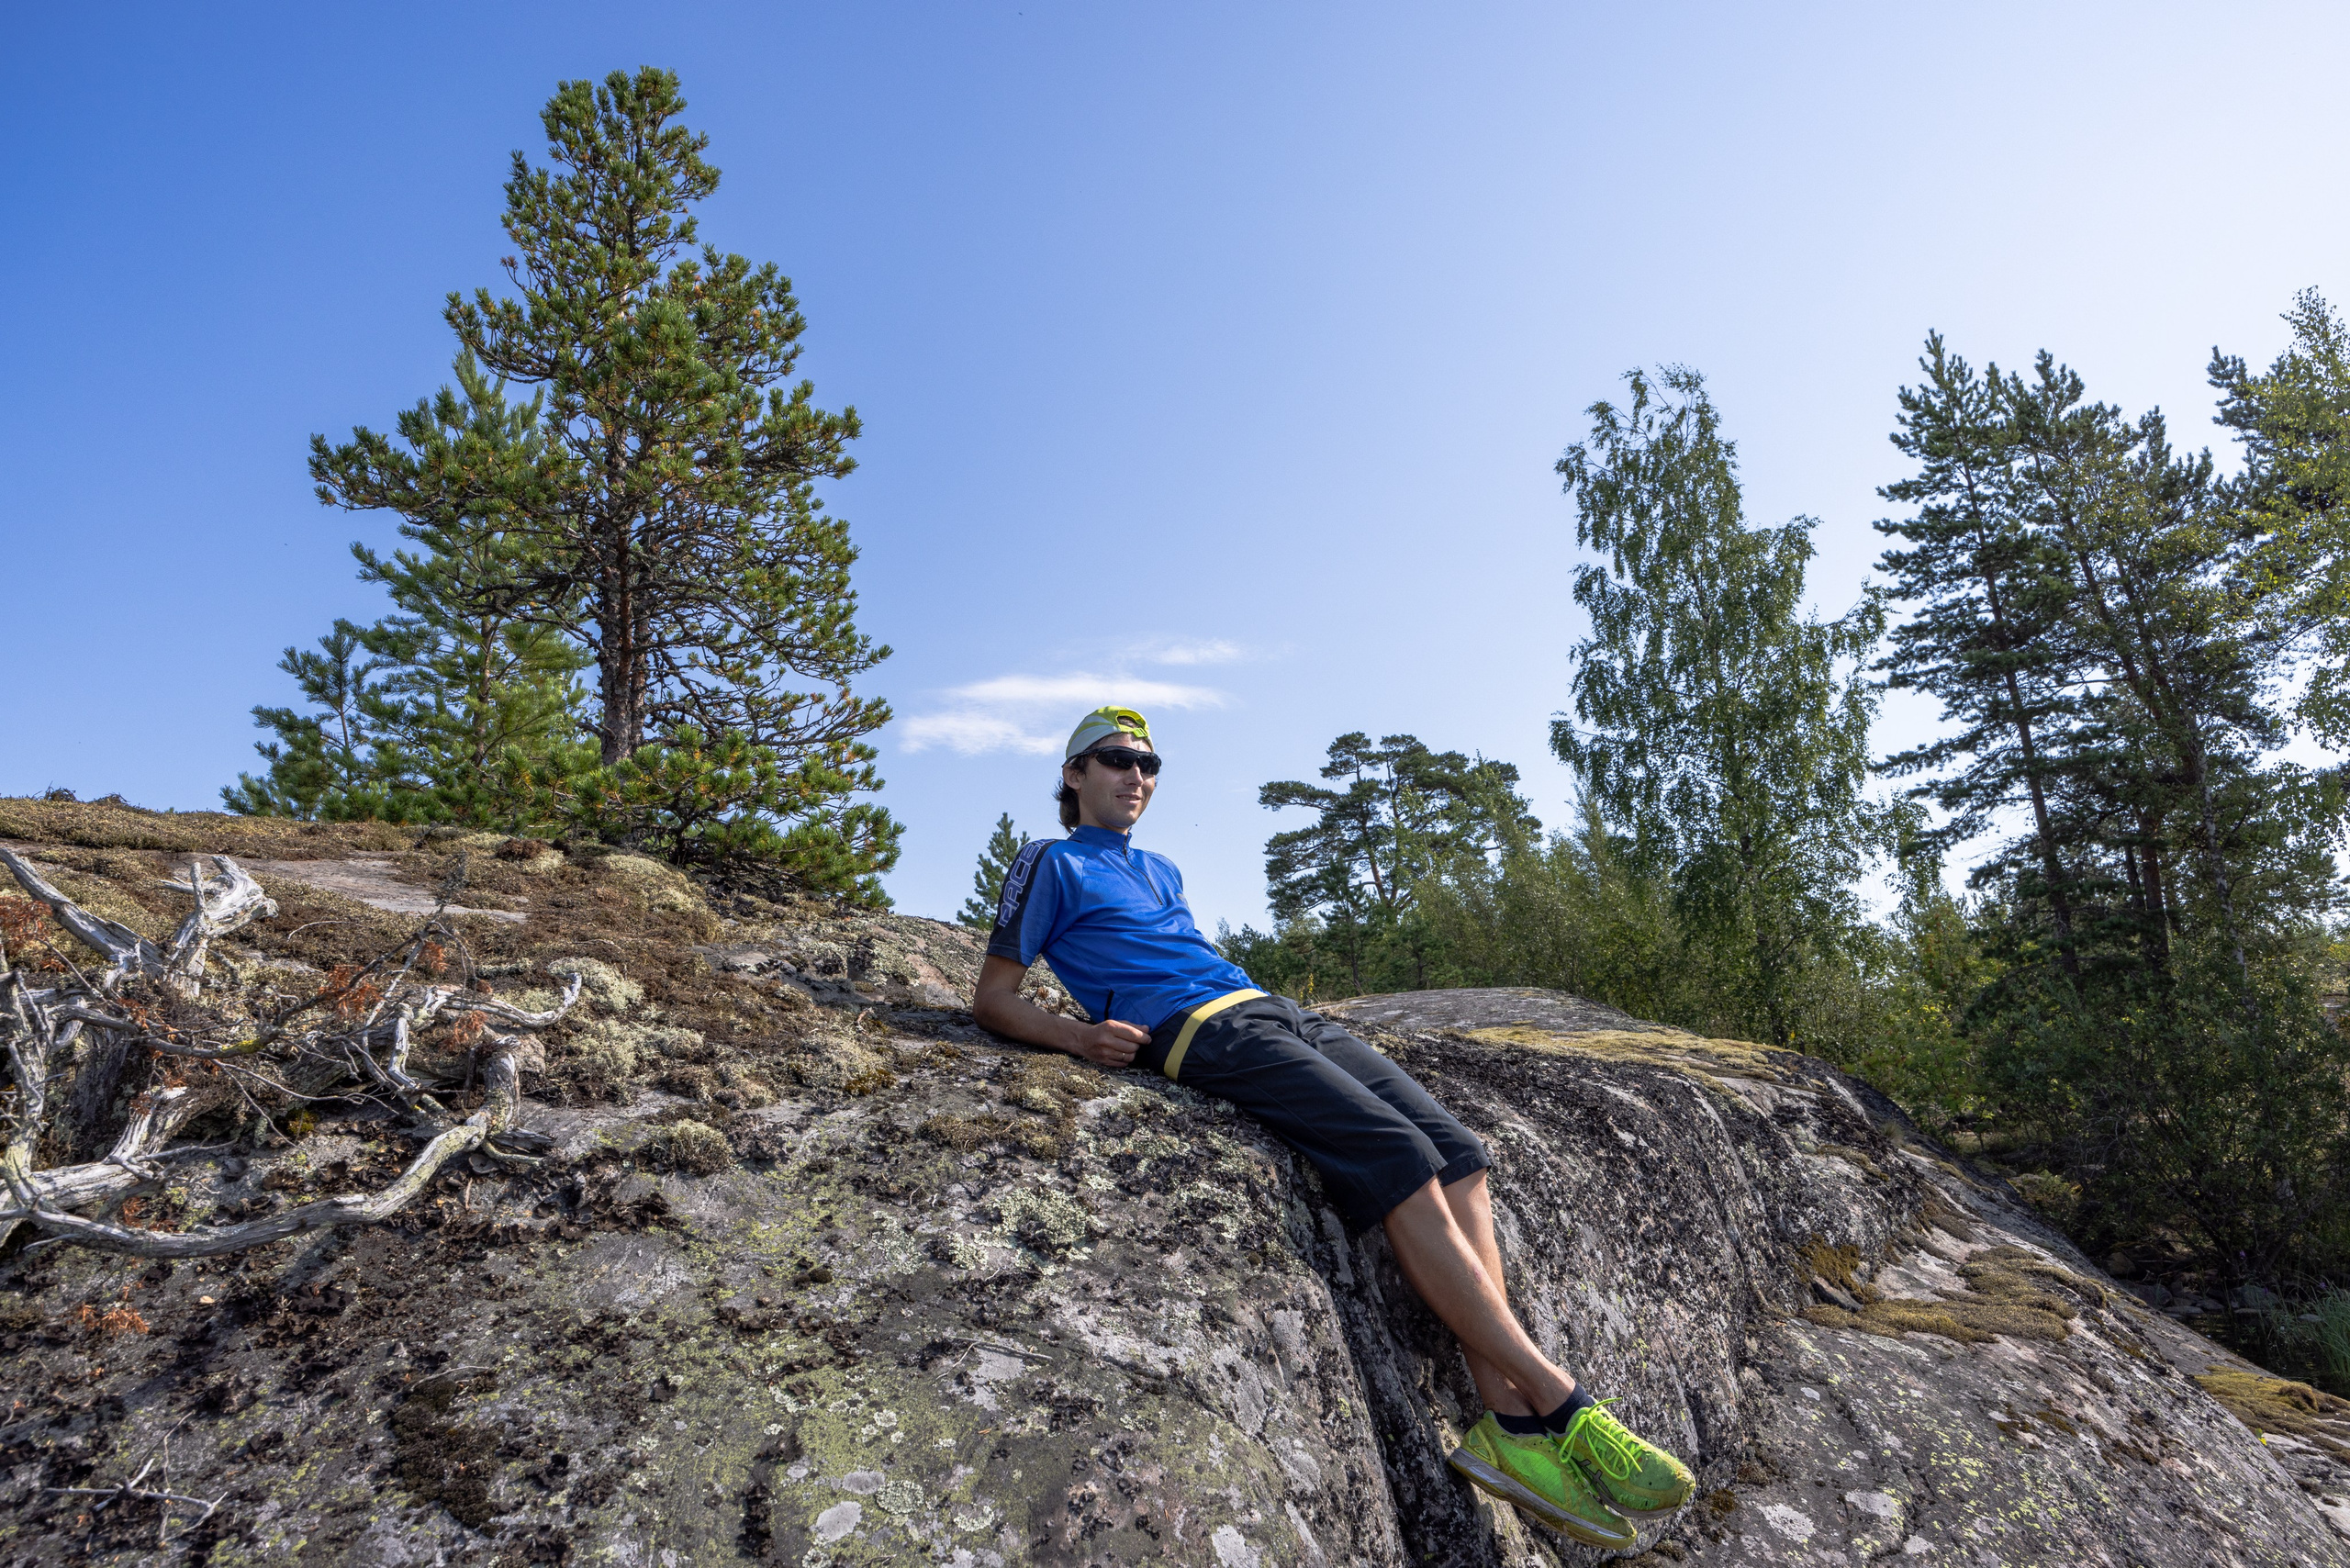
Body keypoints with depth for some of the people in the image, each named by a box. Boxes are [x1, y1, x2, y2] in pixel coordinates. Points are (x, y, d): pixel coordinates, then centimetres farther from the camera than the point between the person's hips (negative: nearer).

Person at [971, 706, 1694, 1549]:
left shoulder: (1163, 870, 32)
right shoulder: (1051, 865, 9)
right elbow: (994, 997, 4)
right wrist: (1080, 1037, -15)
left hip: (1276, 1011, 8)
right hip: (1206, 1034, -8)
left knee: (1458, 1154, -10)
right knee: (1405, 1164, -22)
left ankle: (1510, 1419, -14)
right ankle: (1563, 1406, -17)